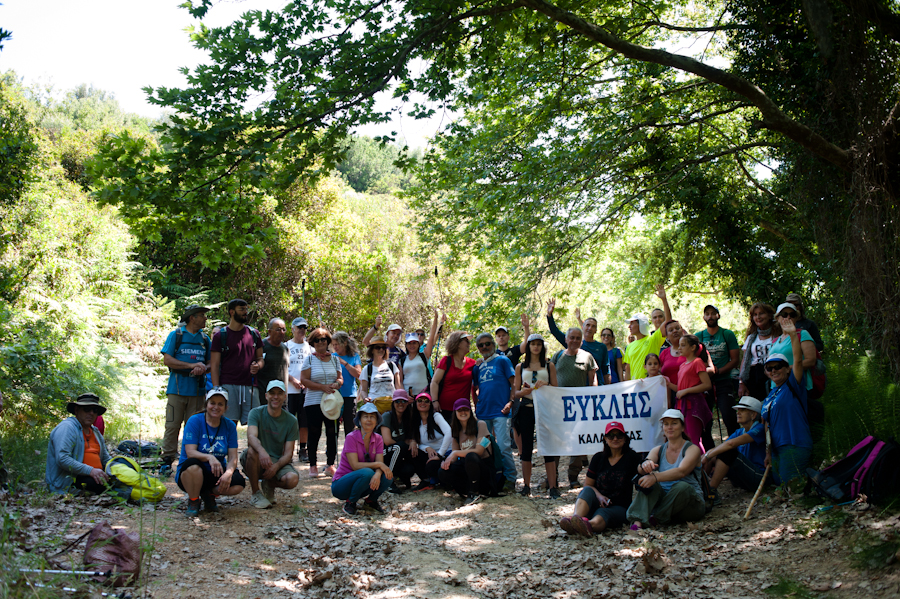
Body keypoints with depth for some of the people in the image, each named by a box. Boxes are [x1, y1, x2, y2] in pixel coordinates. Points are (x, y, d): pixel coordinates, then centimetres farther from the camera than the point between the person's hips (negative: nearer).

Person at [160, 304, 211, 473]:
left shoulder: (205, 339, 14)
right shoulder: (175, 335, 3)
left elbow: (211, 363, 13)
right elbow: (167, 360, -5)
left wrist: (203, 369, -11)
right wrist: (192, 365, -13)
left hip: (197, 389, 3)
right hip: (177, 388, -3)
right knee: (172, 425, -4)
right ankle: (167, 460, 1)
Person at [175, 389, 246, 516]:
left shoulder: (229, 426, 2)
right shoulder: (194, 421, -8)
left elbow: (232, 457, -5)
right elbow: (190, 452, -19)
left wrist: (228, 473, -28)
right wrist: (209, 457, -39)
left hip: (217, 474, 3)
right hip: (189, 473, -3)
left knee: (238, 484, -27)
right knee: (193, 465, -38)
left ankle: (209, 494, 6)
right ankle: (193, 501, -9)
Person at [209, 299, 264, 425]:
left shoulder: (254, 334, 15)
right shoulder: (220, 336, 5)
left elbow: (260, 358, 20)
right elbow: (214, 365, 1)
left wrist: (258, 366, -5)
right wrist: (216, 390, -10)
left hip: (250, 386, 3)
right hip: (228, 385, -3)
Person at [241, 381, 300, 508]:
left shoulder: (291, 420, 0)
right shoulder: (256, 413, -5)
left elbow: (288, 453, -4)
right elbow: (251, 436, -24)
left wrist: (276, 466, -25)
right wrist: (262, 451, -47)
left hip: (278, 461, 1)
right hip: (257, 461, -1)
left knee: (293, 479, -30)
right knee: (253, 449, -35)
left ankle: (269, 485, 8)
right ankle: (255, 493, -15)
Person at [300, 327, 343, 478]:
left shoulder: (334, 359, 12)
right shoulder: (309, 359, 2)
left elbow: (340, 378, 13)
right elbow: (304, 380, -6)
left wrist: (336, 384, -11)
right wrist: (323, 387, -15)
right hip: (314, 402, -2)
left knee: (332, 434, 1)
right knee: (314, 434, 1)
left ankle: (330, 465, 10)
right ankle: (313, 466, 12)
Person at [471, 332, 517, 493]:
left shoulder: (502, 361, 2)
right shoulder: (478, 367, 15)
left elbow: (514, 384, -1)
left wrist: (510, 402, -11)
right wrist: (477, 405, 11)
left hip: (500, 412, -5)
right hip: (483, 413, 5)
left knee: (503, 447, -10)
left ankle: (510, 479, 0)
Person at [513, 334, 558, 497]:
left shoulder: (549, 365, 10)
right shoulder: (520, 367, 12)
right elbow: (516, 392, 8)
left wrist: (545, 384, -11)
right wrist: (529, 390, -10)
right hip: (526, 408, 1)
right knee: (526, 447, 3)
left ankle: (552, 485, -3)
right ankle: (526, 485, 11)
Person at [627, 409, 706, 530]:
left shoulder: (692, 449, -3)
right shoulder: (658, 450, 10)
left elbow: (681, 472, -24)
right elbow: (640, 469, -10)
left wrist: (655, 477, -42)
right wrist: (645, 464, -37)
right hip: (663, 500, 3)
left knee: (682, 486, -35)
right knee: (648, 482, -27)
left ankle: (656, 518, -31)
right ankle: (637, 521, -46)